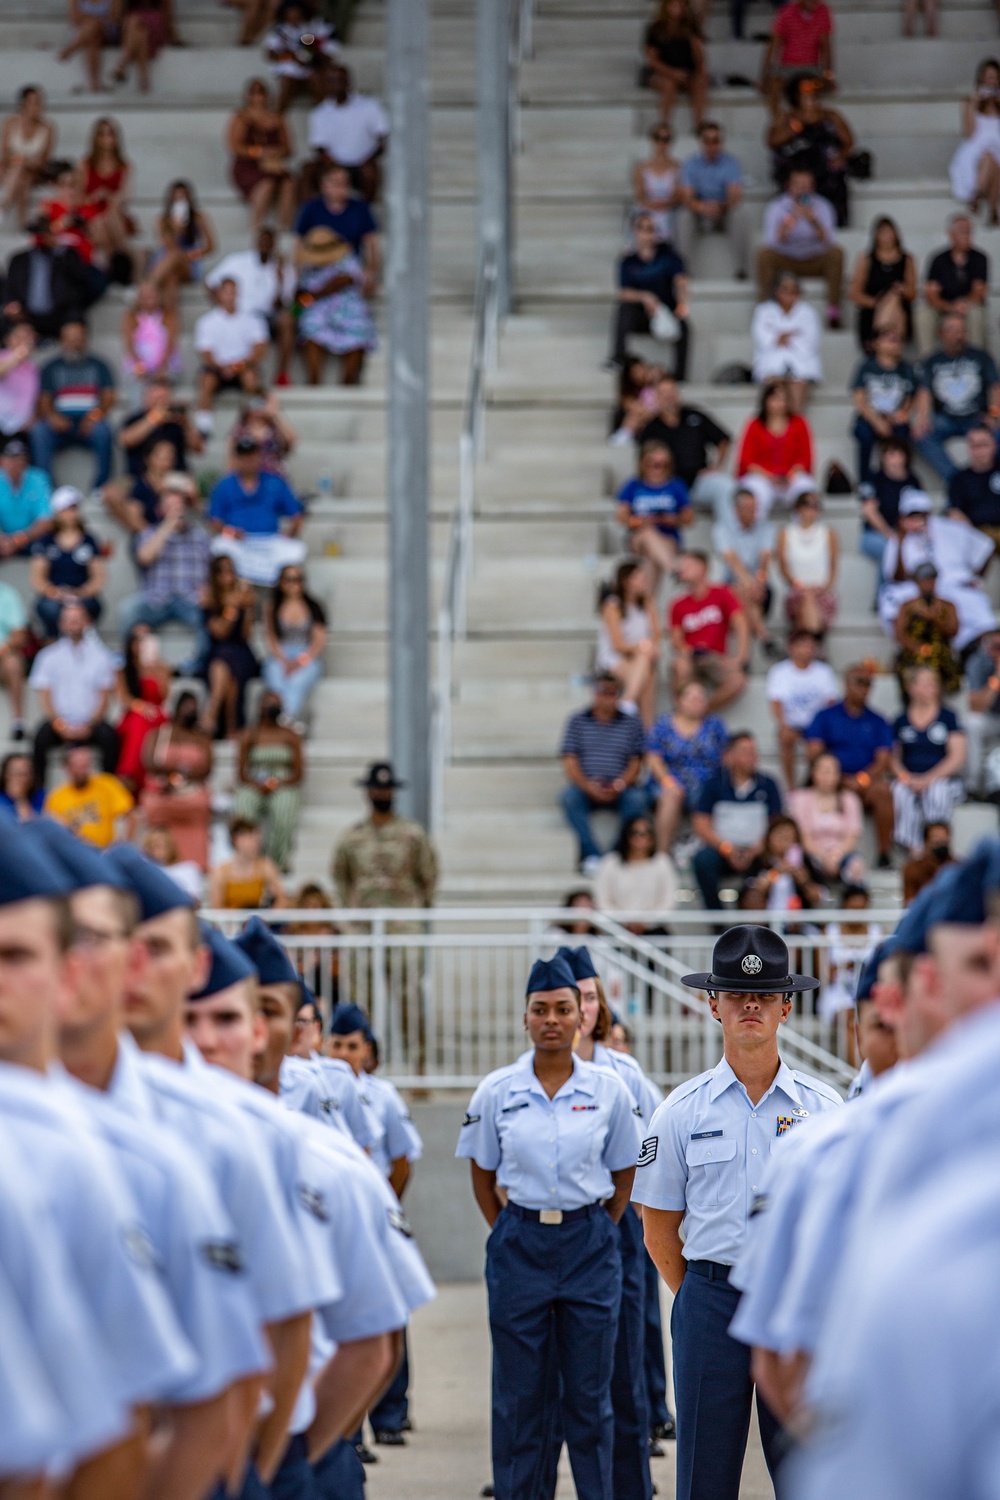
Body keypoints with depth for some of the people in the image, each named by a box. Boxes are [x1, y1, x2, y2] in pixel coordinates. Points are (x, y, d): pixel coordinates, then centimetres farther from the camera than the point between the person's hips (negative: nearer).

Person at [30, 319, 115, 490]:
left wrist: (96, 415, -14)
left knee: (102, 431, -35)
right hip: (61, 424, 1)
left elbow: (109, 397, 7)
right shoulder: (51, 368, 18)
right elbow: (43, 401, 8)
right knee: (39, 430, -32)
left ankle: (101, 488, -30)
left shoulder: (97, 365, 18)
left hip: (88, 424, -1)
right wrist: (51, 416, -15)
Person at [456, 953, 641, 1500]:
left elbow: (623, 1174, 10)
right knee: (518, 1393, 3)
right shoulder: (496, 1091, 0)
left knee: (589, 1391, 4)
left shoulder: (608, 1090, 0)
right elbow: (483, 1174, 10)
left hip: (589, 1246, 0)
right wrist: (508, 1232, 5)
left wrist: (596, 1232, 6)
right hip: (519, 1244, 0)